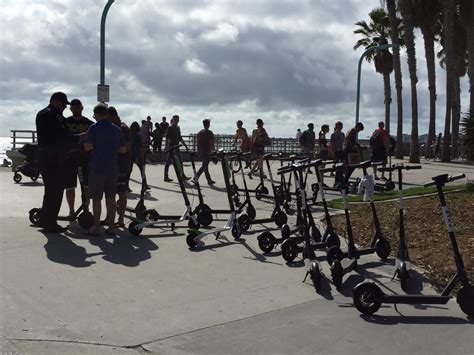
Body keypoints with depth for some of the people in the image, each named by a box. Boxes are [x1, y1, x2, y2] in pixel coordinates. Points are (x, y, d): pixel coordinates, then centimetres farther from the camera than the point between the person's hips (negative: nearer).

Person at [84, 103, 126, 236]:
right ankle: (111, 226, 14)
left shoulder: (94, 128, -9)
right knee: (111, 198, 10)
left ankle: (96, 227, 7)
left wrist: (96, 145, 8)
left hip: (97, 168, -4)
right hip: (113, 169, 4)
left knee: (96, 198, 4)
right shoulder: (117, 129, 7)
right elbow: (123, 149, 10)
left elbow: (87, 147, -12)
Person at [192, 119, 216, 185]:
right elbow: (211, 143, -13)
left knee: (205, 166, 14)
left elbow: (198, 143, 16)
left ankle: (209, 181, 19)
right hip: (207, 152, -8)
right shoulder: (209, 132, -9)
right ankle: (195, 178, -19)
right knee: (204, 166, -6)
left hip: (200, 152, 8)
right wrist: (214, 151, -4)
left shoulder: (199, 132, 14)